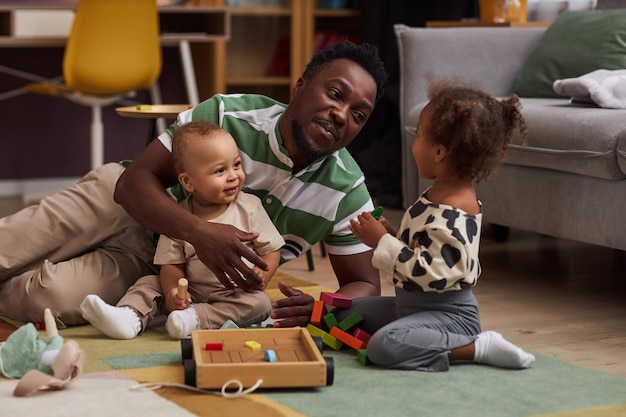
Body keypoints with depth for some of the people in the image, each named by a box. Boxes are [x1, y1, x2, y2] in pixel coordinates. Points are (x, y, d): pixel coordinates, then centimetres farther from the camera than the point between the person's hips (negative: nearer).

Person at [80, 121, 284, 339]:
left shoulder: (249, 208, -4)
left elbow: (271, 250, 0)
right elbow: (172, 265, -3)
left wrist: (262, 274, -22)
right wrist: (172, 290, -25)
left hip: (236, 295, -2)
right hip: (190, 293, 2)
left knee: (260, 303, -29)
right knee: (148, 283, -9)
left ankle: (196, 318, -34)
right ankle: (130, 317, -34)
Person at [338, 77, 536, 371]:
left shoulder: (452, 215, -26)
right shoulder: (441, 194, 7)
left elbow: (431, 274, -30)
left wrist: (383, 242, -23)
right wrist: (390, 235, 5)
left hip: (448, 312, -11)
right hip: (413, 304, 11)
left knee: (384, 347, -33)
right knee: (345, 312, 16)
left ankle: (479, 347, -19)